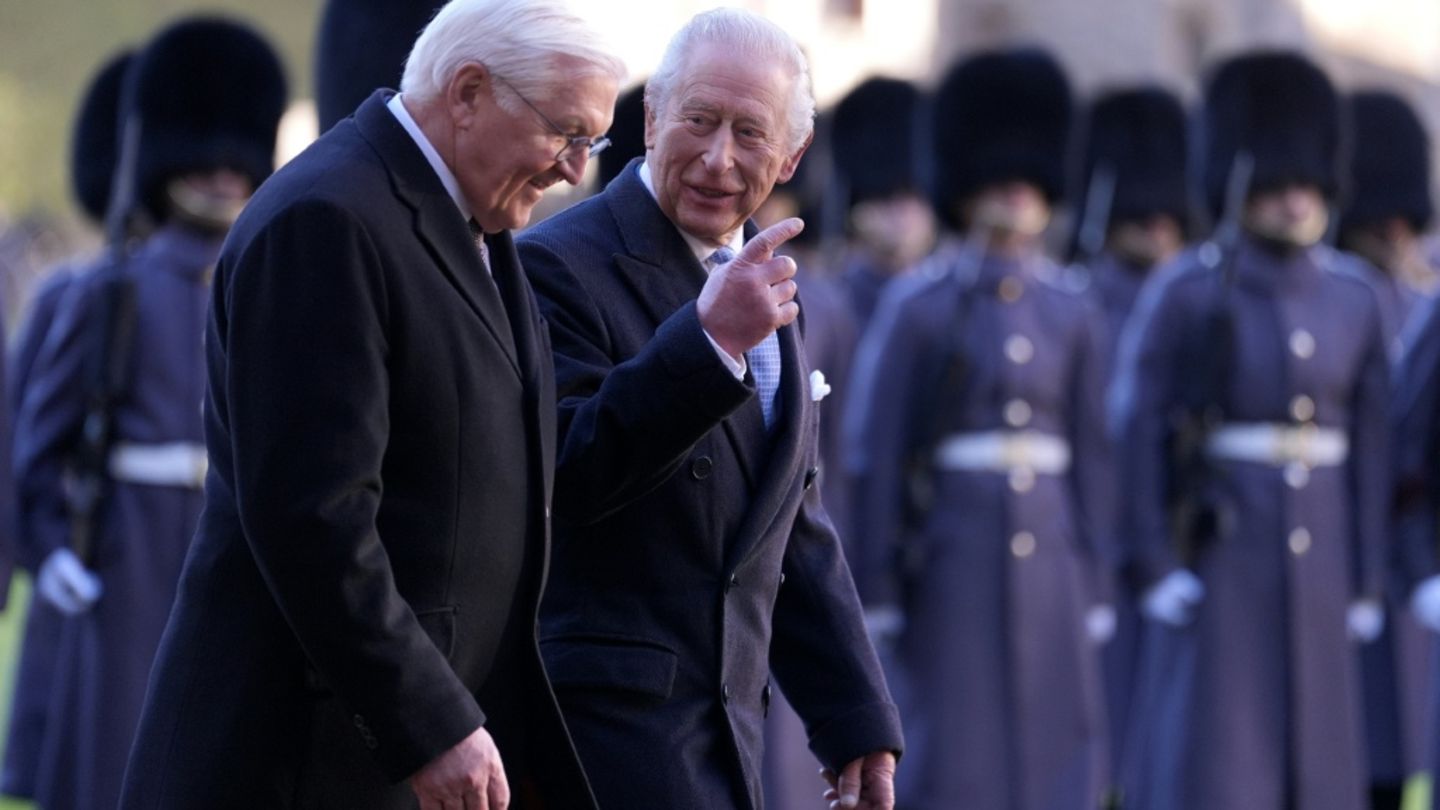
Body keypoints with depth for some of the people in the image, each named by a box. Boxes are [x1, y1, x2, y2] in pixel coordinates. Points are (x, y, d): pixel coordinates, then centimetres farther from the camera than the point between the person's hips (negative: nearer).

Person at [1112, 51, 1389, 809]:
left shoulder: (1352, 298, 7)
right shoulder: (1185, 293, -5)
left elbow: (1370, 444, 9)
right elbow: (1136, 431, -7)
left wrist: (1366, 579, 5)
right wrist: (1154, 565, -12)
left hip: (1319, 567, 4)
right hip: (1216, 559, -4)